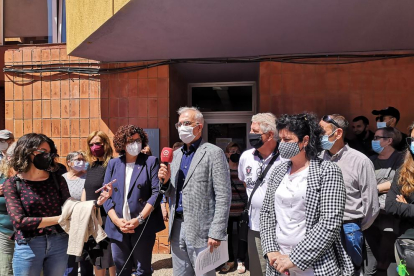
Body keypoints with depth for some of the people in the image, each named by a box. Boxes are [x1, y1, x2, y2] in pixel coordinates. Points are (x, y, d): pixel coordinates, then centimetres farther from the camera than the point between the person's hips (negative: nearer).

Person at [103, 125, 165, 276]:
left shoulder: (151, 162, 0)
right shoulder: (113, 164, 9)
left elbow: (156, 192, -8)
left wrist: (139, 219, -14)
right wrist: (116, 220, -7)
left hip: (143, 227, -3)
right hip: (117, 227, 3)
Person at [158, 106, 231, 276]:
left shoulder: (213, 153, -8)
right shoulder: (175, 155, 13)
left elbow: (223, 197, -12)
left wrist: (216, 233, -16)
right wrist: (165, 181, -4)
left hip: (200, 229, -6)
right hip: (177, 226, 6)